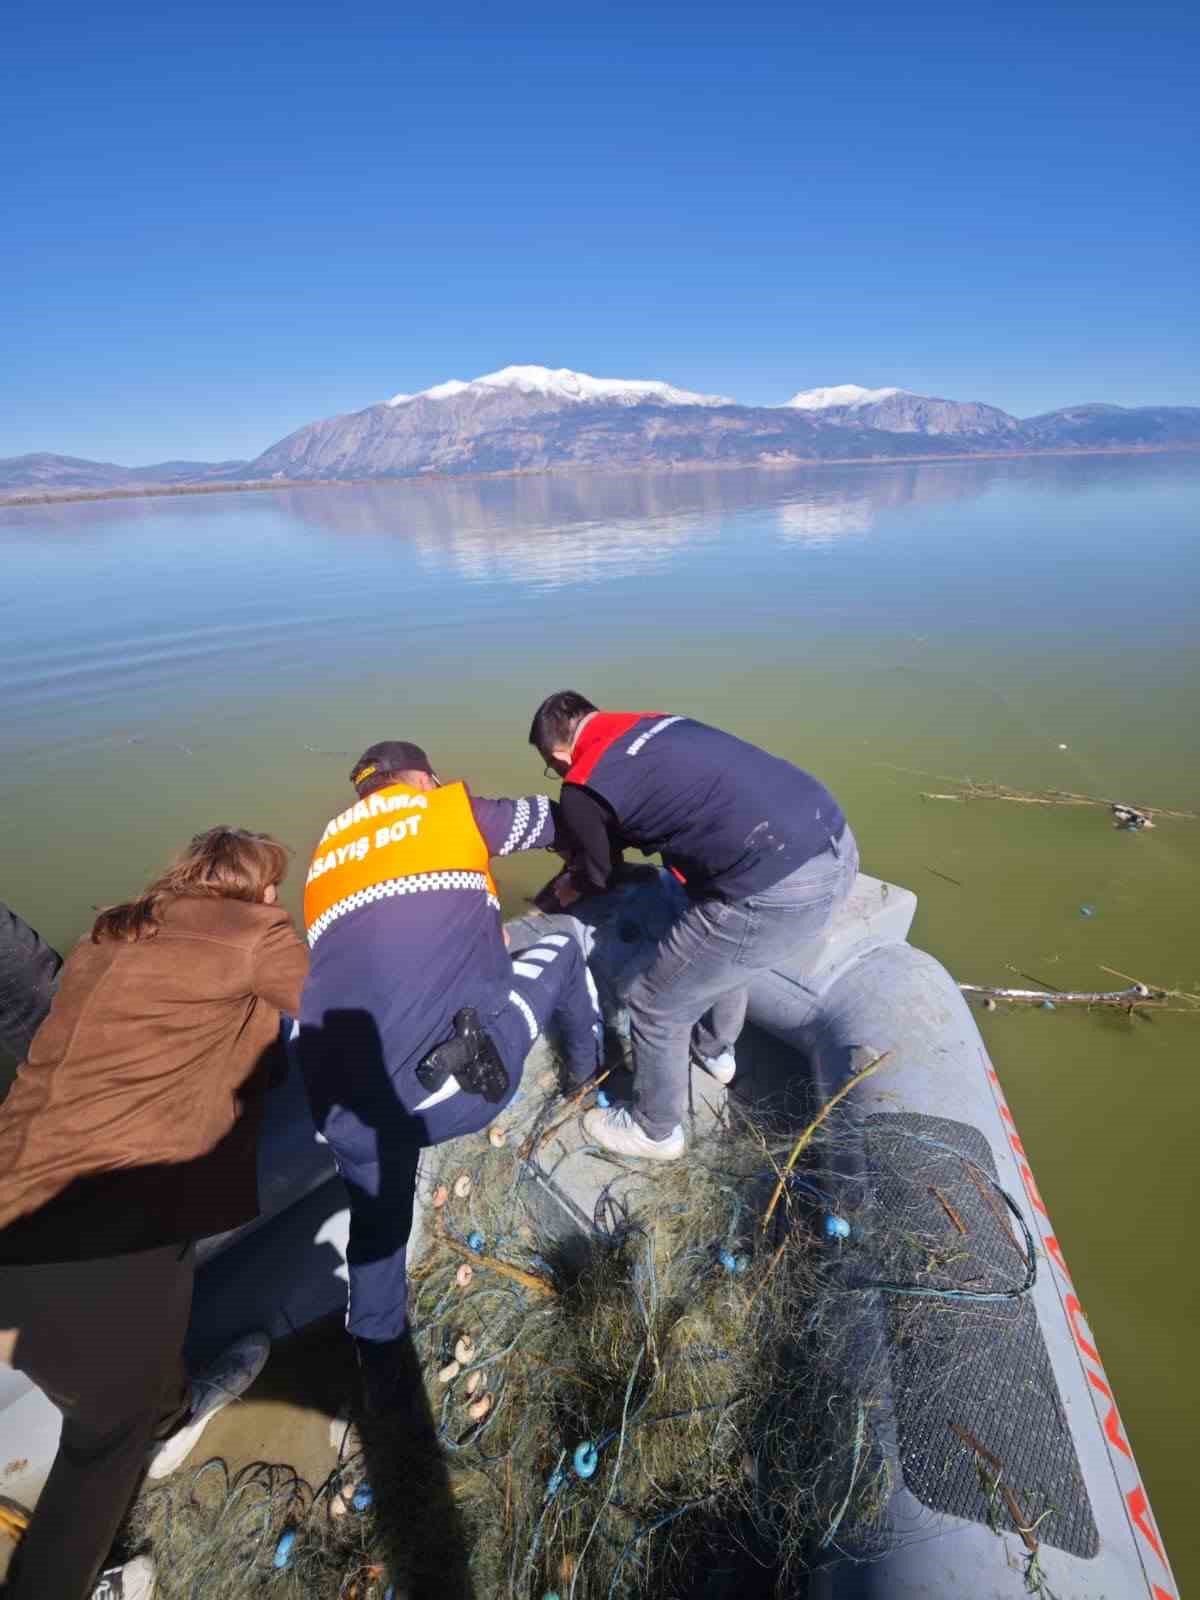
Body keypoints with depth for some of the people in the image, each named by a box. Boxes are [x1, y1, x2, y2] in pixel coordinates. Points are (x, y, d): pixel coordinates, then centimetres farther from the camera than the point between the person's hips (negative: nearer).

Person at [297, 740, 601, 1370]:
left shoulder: (325, 858, 24)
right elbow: (560, 819, 21)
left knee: (376, 1216, 39)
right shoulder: (447, 808, 9)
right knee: (561, 950, 21)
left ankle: (377, 1346, 57)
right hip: (451, 1082, -5)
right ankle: (588, 1072, 42)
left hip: (343, 1115, 6)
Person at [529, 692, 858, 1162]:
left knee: (656, 1007, 15)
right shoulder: (655, 723, 17)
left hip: (776, 888, -8)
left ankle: (655, 1132, 41)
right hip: (835, 842, 9)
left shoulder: (582, 788, -3)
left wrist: (568, 888, 41)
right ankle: (716, 1051, 60)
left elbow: (599, 876, 16)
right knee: (721, 948, 35)